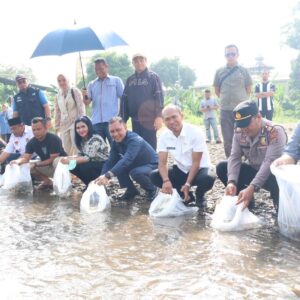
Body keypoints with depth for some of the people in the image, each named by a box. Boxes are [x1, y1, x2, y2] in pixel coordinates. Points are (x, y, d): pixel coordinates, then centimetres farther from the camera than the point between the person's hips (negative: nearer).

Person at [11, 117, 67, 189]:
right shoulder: (32, 142, -7)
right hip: (46, 165, 6)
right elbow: (25, 157, -13)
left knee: (57, 161, -40)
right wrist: (18, 161, -35)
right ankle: (47, 181, 5)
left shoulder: (54, 139, -23)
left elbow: (53, 159, -24)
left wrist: (35, 164, -27)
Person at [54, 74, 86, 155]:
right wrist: (57, 126, 14)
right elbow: (57, 112, 18)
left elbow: (81, 107, -6)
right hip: (64, 125, 5)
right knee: (66, 150, 3)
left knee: (76, 147, -11)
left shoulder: (75, 91, -1)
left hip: (75, 123, -5)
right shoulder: (58, 96, 14)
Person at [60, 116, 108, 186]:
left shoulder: (95, 139, -22)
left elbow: (89, 158, -28)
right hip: (93, 164, 8)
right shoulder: (82, 140, 4)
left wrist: (70, 160, -31)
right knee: (73, 167, -9)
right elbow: (81, 155, 3)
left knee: (84, 168, -30)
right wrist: (68, 158, -16)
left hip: (104, 165, -8)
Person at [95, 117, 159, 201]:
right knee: (116, 165, -15)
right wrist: (102, 178, -33)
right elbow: (110, 161, -14)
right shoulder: (115, 142, -8)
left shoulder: (134, 140, -32)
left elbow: (127, 160, -47)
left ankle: (152, 190, -6)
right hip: (137, 165, 7)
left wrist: (108, 175, -58)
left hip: (152, 166, -7)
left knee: (136, 172, -36)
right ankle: (131, 190, 4)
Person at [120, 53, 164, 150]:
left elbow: (159, 97, -8)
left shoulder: (153, 77, 0)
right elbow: (124, 99, 14)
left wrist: (159, 116, -17)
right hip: (135, 119, 5)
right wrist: (123, 119, 8)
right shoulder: (130, 80, 14)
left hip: (149, 119, -5)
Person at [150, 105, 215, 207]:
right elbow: (162, 163, -11)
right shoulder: (163, 136, -9)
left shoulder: (195, 132, -21)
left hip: (199, 168, -4)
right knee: (154, 176, -16)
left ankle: (199, 196, 0)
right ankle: (186, 195, 2)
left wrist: (188, 184, -28)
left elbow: (196, 162, -20)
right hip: (181, 170, 5)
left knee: (207, 179, -38)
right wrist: (166, 180, -31)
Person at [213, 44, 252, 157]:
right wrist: (226, 100, 11)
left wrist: (240, 99, 10)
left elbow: (248, 89, 9)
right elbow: (217, 90, 15)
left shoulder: (243, 71, 3)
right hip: (225, 110, 1)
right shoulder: (219, 72, 7)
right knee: (228, 139, 4)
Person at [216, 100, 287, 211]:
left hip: (273, 174, -5)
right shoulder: (239, 132, -7)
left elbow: (270, 162, -34)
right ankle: (245, 200, 4)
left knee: (276, 180, -41)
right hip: (253, 171, 6)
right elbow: (234, 157, -12)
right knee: (222, 167, -11)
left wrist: (251, 187, -44)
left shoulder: (275, 132, -25)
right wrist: (232, 182, -31)